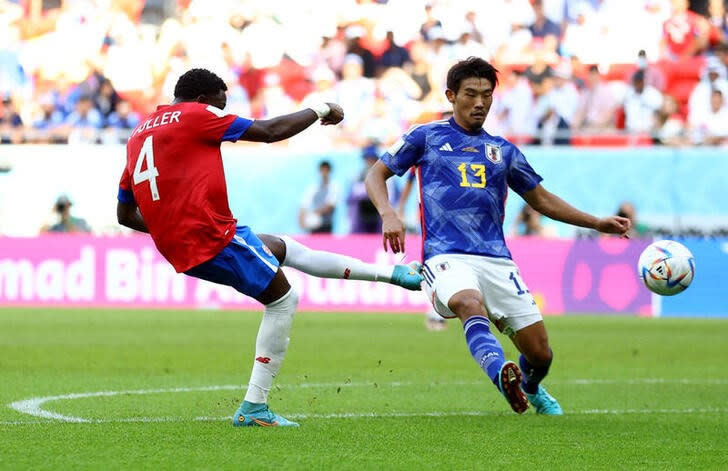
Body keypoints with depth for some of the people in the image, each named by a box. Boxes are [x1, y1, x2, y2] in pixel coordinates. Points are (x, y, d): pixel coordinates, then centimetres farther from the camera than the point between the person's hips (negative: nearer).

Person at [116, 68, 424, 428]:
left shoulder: (138, 135, 18)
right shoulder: (195, 115, -4)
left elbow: (125, 214, 21)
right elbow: (268, 131, -3)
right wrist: (320, 110, 10)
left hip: (178, 248, 9)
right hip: (213, 235, -9)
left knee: (282, 248, 23)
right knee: (282, 300, 5)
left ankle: (392, 274, 30)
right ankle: (253, 408, 1)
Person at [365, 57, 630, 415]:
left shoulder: (502, 151, 22)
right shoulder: (426, 137, 12)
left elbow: (542, 200, 30)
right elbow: (376, 175, 13)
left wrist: (596, 223, 21)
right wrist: (388, 214, -8)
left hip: (496, 260, 4)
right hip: (446, 257, -4)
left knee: (540, 354, -1)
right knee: (470, 302, -39)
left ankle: (530, 388, 34)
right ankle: (502, 375, -63)